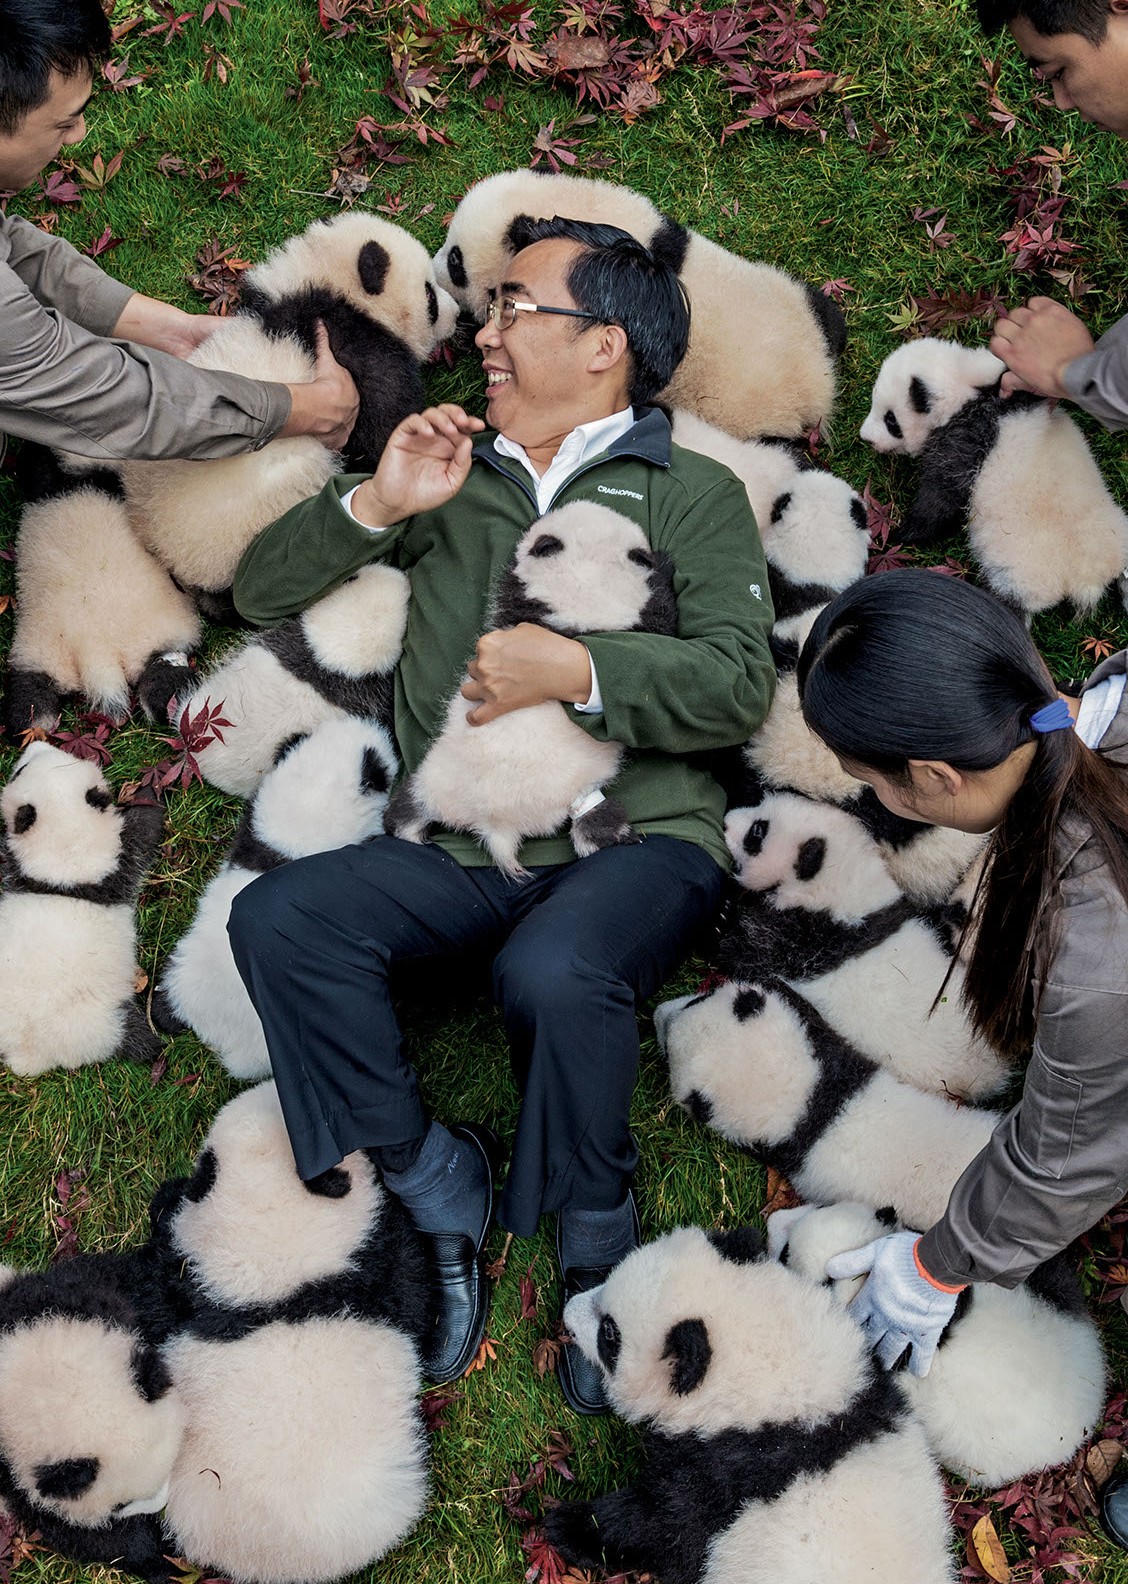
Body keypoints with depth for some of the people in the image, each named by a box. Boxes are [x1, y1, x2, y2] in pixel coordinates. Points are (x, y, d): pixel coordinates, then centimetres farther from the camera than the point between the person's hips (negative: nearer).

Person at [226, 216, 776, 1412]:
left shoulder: (690, 493, 12)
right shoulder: (452, 481, 22)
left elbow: (738, 683, -3)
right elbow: (261, 590, 18)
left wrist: (575, 671, -15)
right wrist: (374, 506, 3)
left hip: (637, 834, -3)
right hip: (463, 850, 4)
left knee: (555, 976, -35)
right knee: (276, 920, -21)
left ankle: (595, 1247, -7)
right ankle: (440, 1193, -9)